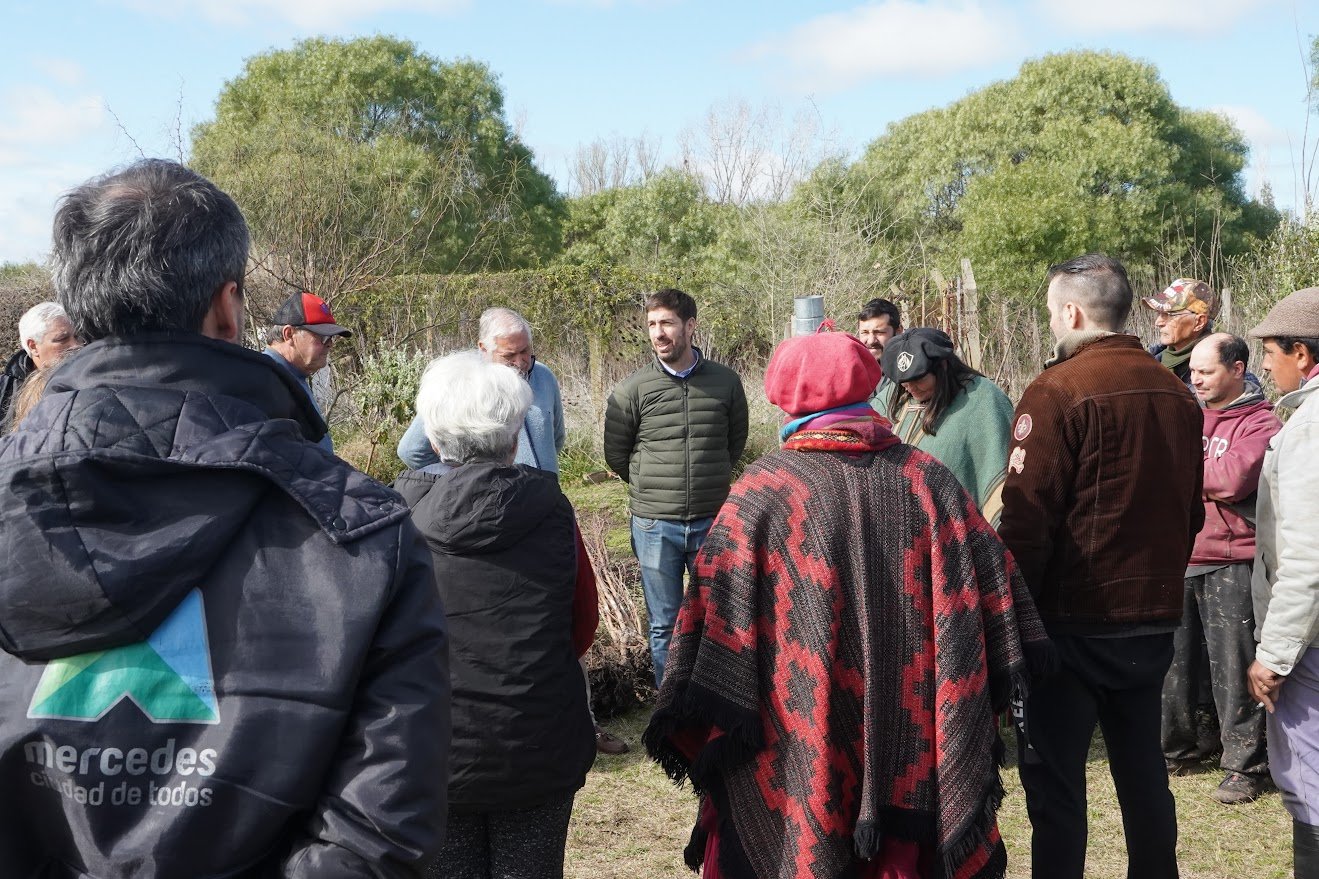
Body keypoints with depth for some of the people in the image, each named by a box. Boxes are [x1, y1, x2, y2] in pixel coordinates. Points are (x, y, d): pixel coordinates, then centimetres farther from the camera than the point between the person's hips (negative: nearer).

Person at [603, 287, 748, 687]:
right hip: (655, 526, -1)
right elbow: (615, 454, 7)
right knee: (664, 627, 8)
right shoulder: (633, 389, -4)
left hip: (712, 521, 1)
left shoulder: (725, 382, 0)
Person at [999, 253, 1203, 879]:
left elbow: (1026, 517, -17)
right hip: (1155, 618, 7)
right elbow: (1190, 511, 14)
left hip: (1072, 622, -6)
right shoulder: (1175, 393, 5)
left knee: (1055, 785, 3)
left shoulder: (1058, 391, -16)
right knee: (1143, 772, 19)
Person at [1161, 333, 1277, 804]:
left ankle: (1245, 766, 8)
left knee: (1232, 667, -3)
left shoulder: (1260, 422, -5)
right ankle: (1176, 748, 25)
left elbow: (1233, 478, -19)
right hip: (1177, 558, 6)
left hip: (1229, 563, -6)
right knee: (1173, 658, 12)